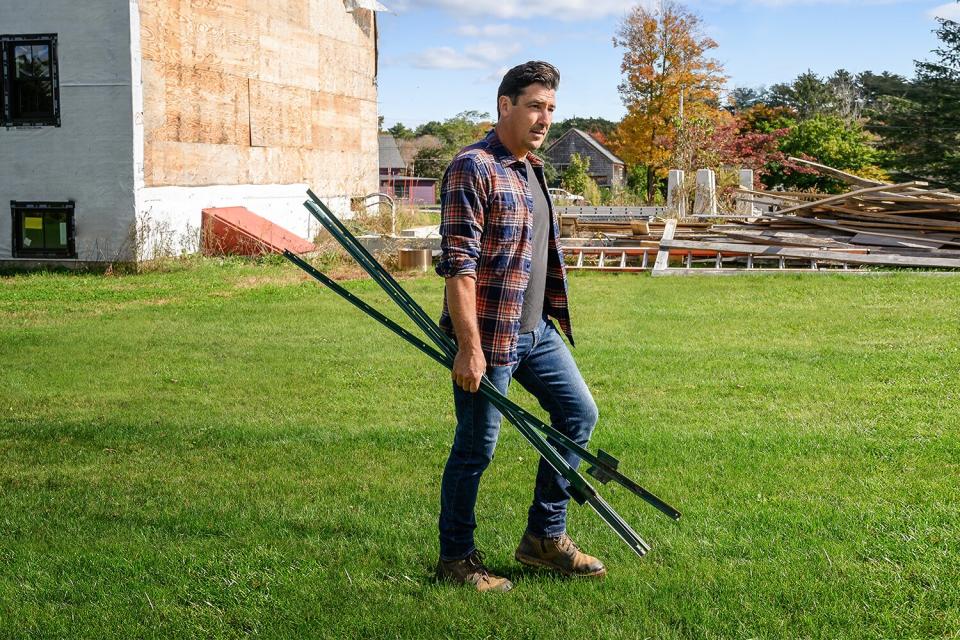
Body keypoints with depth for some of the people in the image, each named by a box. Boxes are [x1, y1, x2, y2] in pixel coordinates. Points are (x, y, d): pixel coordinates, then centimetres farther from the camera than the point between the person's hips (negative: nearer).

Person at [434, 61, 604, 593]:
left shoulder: (532, 169, 14)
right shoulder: (473, 168, -15)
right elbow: (458, 264, -21)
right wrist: (469, 347, -24)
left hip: (537, 330, 9)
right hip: (488, 335, -9)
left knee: (579, 413, 14)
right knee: (476, 448, 1)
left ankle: (544, 537, 25)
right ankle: (456, 558, 18)